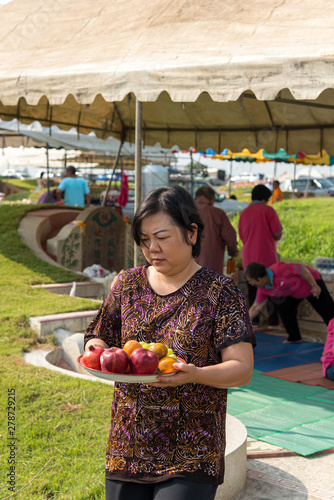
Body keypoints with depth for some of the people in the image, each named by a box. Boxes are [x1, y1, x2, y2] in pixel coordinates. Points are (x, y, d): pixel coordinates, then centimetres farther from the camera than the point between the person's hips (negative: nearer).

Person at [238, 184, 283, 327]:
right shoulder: (268, 210, -7)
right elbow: (278, 235, -8)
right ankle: (273, 320, 5)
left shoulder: (243, 213, 8)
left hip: (249, 257, 4)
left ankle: (254, 320, 13)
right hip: (267, 257, -4)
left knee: (252, 289, 11)